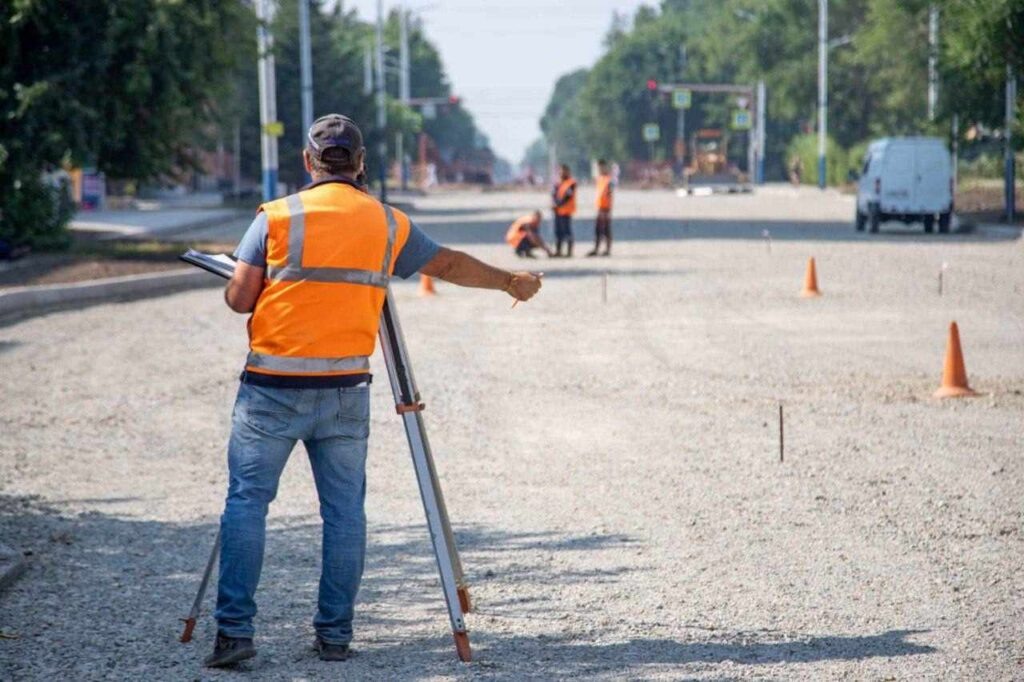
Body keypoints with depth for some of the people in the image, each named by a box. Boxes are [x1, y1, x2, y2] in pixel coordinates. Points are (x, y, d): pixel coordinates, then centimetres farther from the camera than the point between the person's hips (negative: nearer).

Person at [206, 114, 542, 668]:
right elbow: (450, 265, 19)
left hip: (273, 388, -2)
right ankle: (335, 634, 13)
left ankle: (234, 630, -4)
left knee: (246, 502, 2)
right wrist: (512, 281, 35)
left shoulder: (277, 217, -4)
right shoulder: (388, 224, 6)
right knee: (344, 512, 9)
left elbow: (238, 299, -5)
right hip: (346, 392, 3)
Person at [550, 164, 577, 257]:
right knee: (558, 231, 9)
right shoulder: (559, 183, 17)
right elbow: (554, 194, 9)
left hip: (566, 210, -8)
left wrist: (559, 204, -16)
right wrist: (554, 203, -9)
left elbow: (568, 195, -15)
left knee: (567, 231, -7)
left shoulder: (571, 183, -7)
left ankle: (569, 252, -5)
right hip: (558, 211, 8)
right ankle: (558, 251, 13)